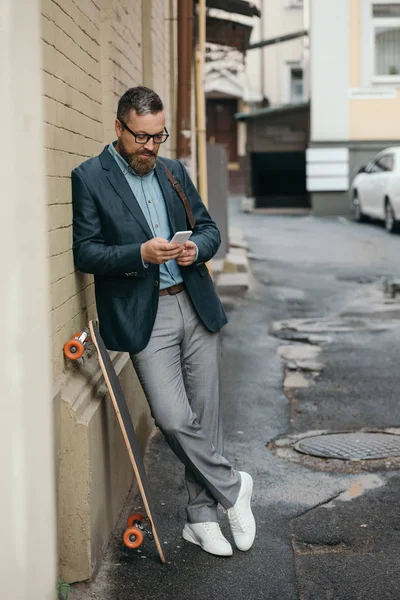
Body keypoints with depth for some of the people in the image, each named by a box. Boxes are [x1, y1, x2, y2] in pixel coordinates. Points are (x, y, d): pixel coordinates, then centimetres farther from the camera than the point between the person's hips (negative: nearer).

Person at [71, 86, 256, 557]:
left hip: (196, 306, 5)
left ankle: (201, 516, 22)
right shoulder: (90, 178, -3)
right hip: (144, 316, -4)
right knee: (174, 419, -13)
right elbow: (85, 253, -7)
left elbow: (209, 229, 17)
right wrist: (140, 254, -21)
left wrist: (197, 248, -6)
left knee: (204, 415, 7)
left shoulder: (174, 172, 13)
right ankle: (232, 488, 12)